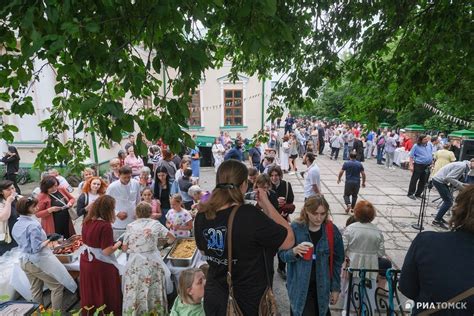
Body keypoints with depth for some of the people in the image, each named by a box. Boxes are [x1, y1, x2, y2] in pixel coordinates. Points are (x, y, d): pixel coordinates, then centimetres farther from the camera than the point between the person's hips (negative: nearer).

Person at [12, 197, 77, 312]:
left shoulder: (16, 225, 3)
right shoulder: (33, 225, -23)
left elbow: (24, 242, 14)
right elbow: (37, 248, -26)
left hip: (24, 261, 9)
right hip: (38, 261, -9)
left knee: (35, 290, 22)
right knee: (57, 285, 6)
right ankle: (57, 312, 14)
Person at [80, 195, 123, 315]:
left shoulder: (87, 221, -1)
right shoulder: (105, 225, -25)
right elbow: (107, 251, -23)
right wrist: (119, 243, -7)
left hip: (86, 261, 7)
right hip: (100, 265, -7)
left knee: (90, 294, 24)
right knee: (106, 295, 12)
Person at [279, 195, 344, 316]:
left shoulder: (332, 230, -8)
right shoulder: (295, 228, -14)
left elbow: (337, 261, 2)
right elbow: (283, 255, -7)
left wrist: (336, 287, 4)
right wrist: (294, 251, -27)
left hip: (322, 286, 2)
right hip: (300, 287, -2)